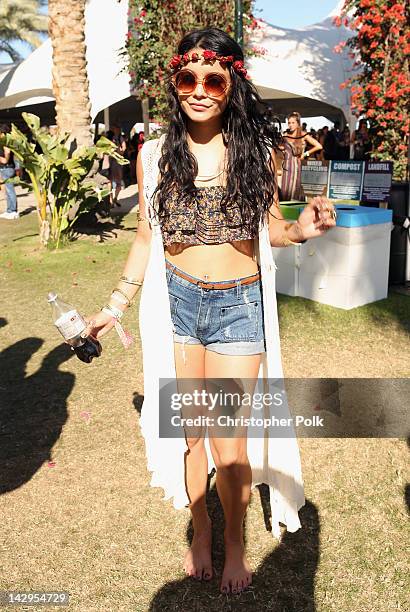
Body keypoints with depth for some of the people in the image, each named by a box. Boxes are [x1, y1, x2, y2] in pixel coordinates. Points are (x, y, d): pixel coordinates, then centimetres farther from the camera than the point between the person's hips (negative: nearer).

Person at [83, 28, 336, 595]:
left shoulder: (256, 149, -3)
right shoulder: (154, 154, -1)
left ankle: (235, 542, 32)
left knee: (228, 443, 2)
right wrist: (116, 305, 9)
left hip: (238, 304, -1)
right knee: (188, 428, 13)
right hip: (175, 303, 2)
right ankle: (200, 530, 40)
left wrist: (301, 229, -15)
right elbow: (147, 236, 8)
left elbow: (270, 227, 7)